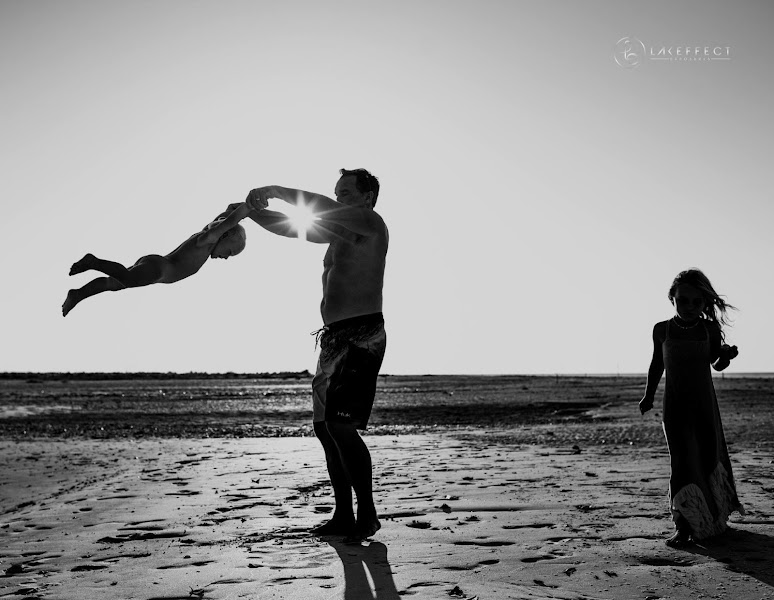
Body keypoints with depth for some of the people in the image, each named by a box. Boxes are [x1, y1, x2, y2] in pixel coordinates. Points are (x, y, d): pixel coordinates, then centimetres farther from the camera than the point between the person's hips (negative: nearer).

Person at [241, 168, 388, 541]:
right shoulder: (337, 231, 22)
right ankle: (344, 516, 14)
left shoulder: (372, 224, -3)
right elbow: (289, 228, 22)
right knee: (324, 426, 7)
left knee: (340, 424, -17)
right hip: (335, 338, 9)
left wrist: (277, 191, -12)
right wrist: (253, 211, 6)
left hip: (362, 335, -9)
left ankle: (367, 514, -8)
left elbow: (322, 208, -18)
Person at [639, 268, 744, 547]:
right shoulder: (662, 330, -2)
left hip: (705, 403, 1)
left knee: (709, 457, 10)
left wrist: (726, 354, -15)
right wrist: (648, 396, 11)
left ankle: (712, 516, 32)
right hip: (674, 406, -1)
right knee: (683, 462, -11)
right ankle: (683, 526, -11)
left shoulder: (709, 329, -2)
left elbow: (716, 364, 7)